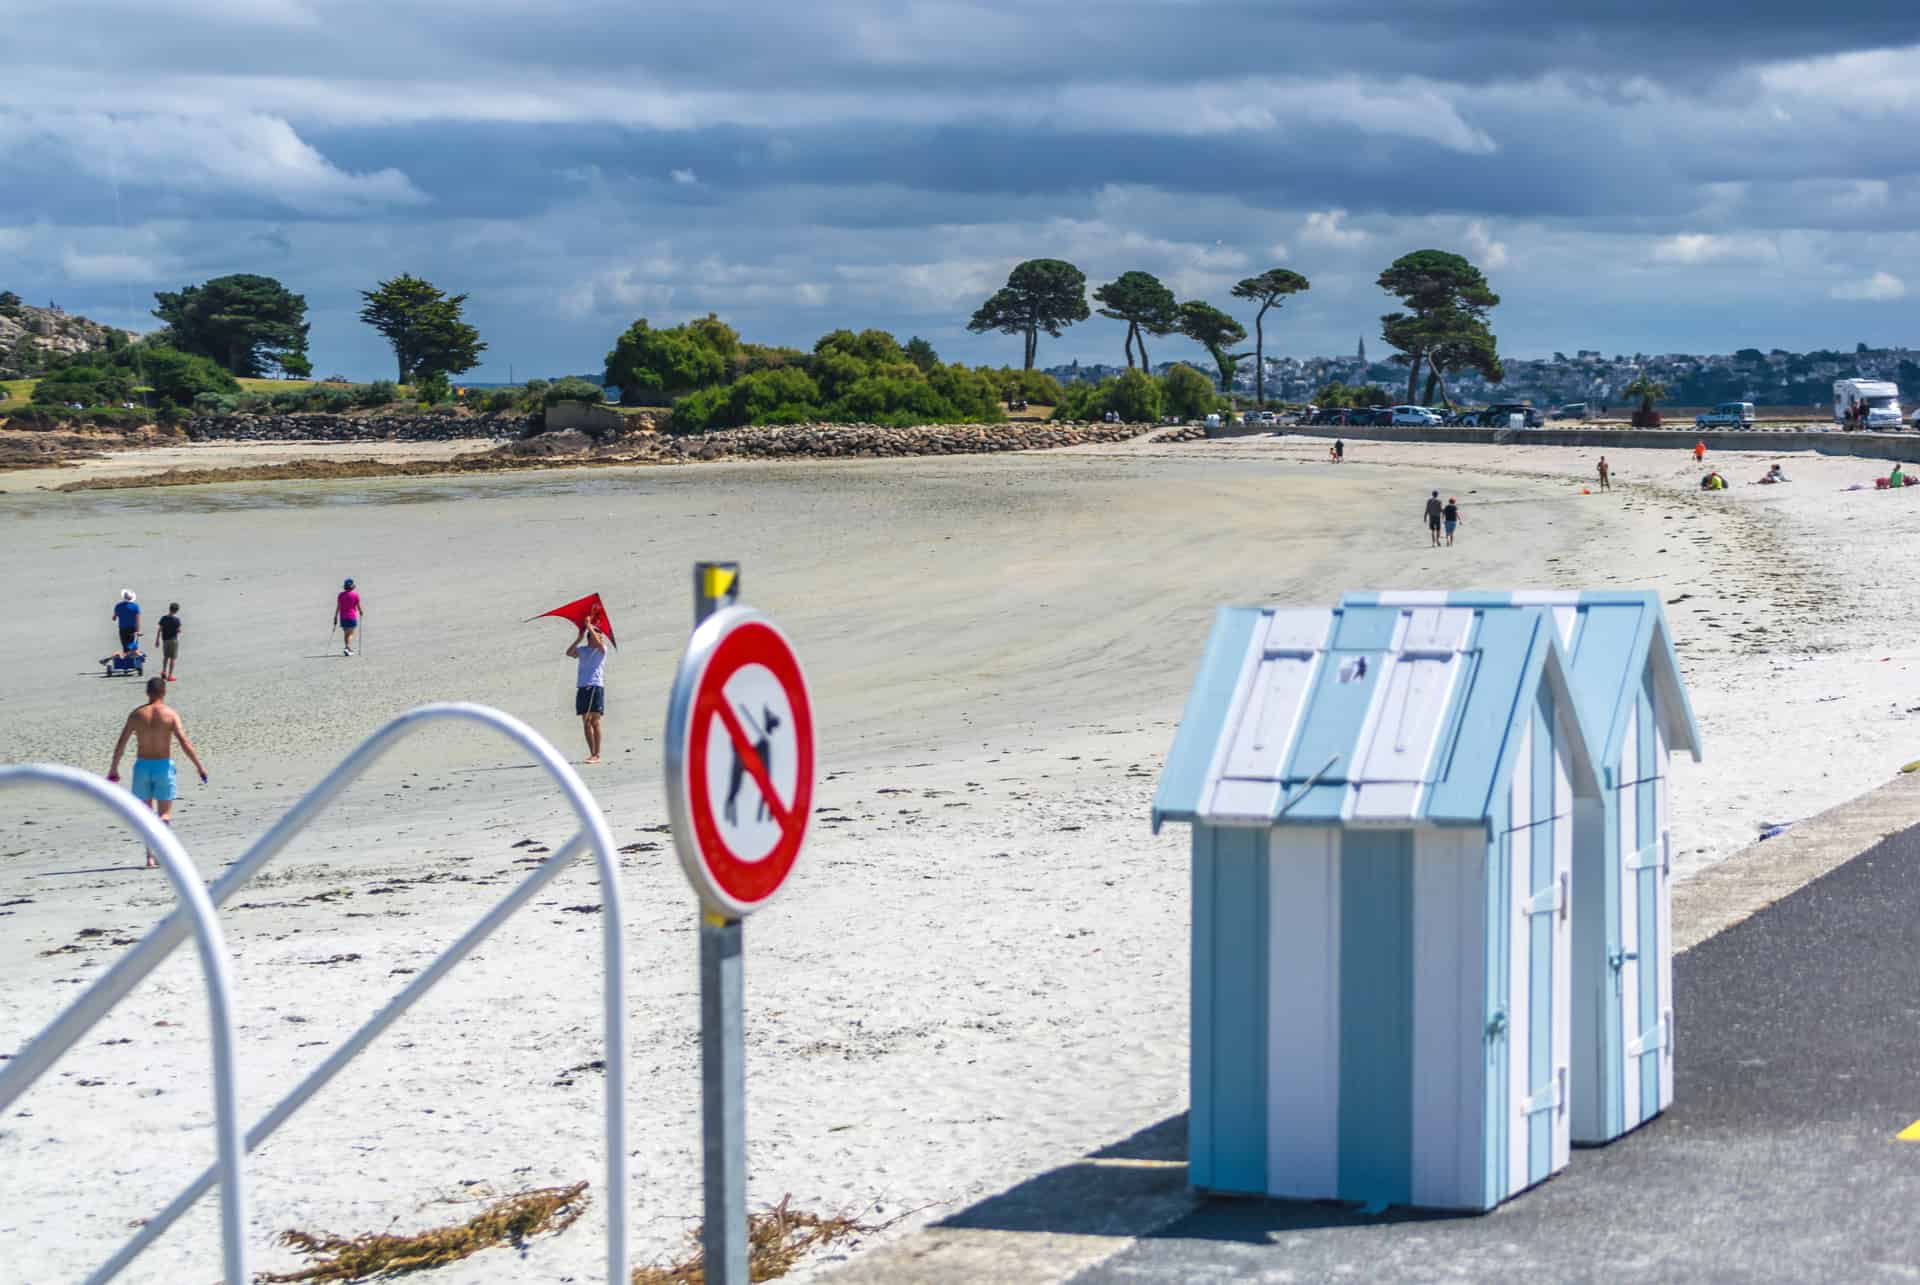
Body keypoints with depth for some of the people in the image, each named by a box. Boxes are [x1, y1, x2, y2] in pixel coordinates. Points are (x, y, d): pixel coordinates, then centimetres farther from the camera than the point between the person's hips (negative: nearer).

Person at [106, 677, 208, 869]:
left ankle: (150, 857, 8)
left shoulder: (137, 714, 0)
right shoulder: (170, 714, -6)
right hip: (164, 766, -2)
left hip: (142, 766, 2)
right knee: (165, 815, 8)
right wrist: (200, 766, -8)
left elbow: (120, 744, 0)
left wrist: (113, 769, 9)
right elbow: (185, 743, -13)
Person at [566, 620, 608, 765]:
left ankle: (596, 755, -10)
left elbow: (598, 643, -17)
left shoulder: (601, 650, 4)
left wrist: (589, 626, -14)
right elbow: (569, 653, -1)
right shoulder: (582, 650, 14)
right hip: (581, 687, 5)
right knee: (586, 722, 7)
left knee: (594, 721, -9)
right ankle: (592, 754, 13)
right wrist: (579, 639, -7)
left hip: (595, 686, -5)